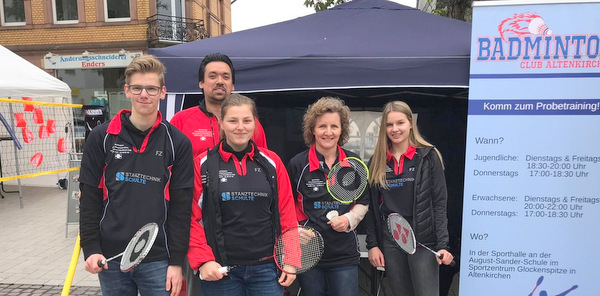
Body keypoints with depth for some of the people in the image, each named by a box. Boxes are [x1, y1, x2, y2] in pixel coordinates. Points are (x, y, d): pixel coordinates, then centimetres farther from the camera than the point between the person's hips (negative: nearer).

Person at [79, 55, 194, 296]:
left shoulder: (178, 142, -3)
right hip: (110, 258, 2)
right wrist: (91, 249, -3)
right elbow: (90, 199, 3)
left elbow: (181, 207, -4)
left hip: (158, 261, -1)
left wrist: (176, 261, -5)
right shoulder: (101, 137, 0)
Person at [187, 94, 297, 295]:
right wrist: (202, 260, -9)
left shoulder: (272, 162, 3)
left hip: (267, 268, 1)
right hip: (219, 270, -1)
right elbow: (192, 218, -1)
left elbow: (286, 214, 5)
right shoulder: (203, 164, -1)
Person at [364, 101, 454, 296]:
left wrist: (443, 245, -11)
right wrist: (372, 244, 3)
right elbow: (372, 207, 7)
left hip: (423, 240, -3)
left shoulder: (429, 156, -3)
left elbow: (439, 203, -5)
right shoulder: (377, 160, 5)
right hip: (389, 240, 3)